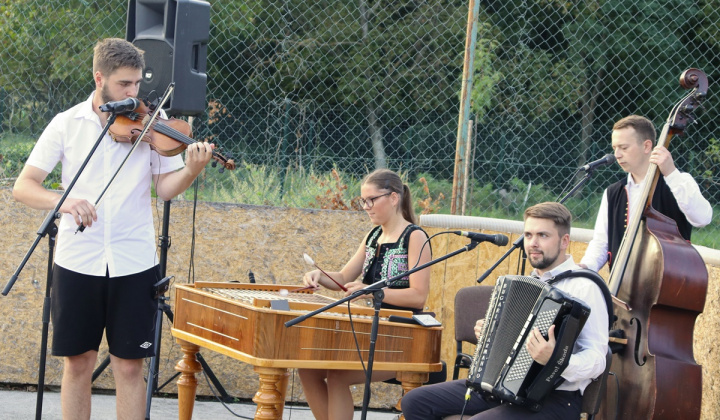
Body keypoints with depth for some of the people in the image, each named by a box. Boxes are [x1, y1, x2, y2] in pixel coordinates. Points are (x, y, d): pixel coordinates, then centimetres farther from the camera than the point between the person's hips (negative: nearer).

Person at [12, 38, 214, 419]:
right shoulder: (67, 124, 1)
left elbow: (165, 188, -3)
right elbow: (23, 187, -3)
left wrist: (192, 170, -24)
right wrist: (63, 201, -22)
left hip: (133, 263, 0)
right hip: (77, 261, 0)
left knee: (130, 365, 3)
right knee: (77, 363, 6)